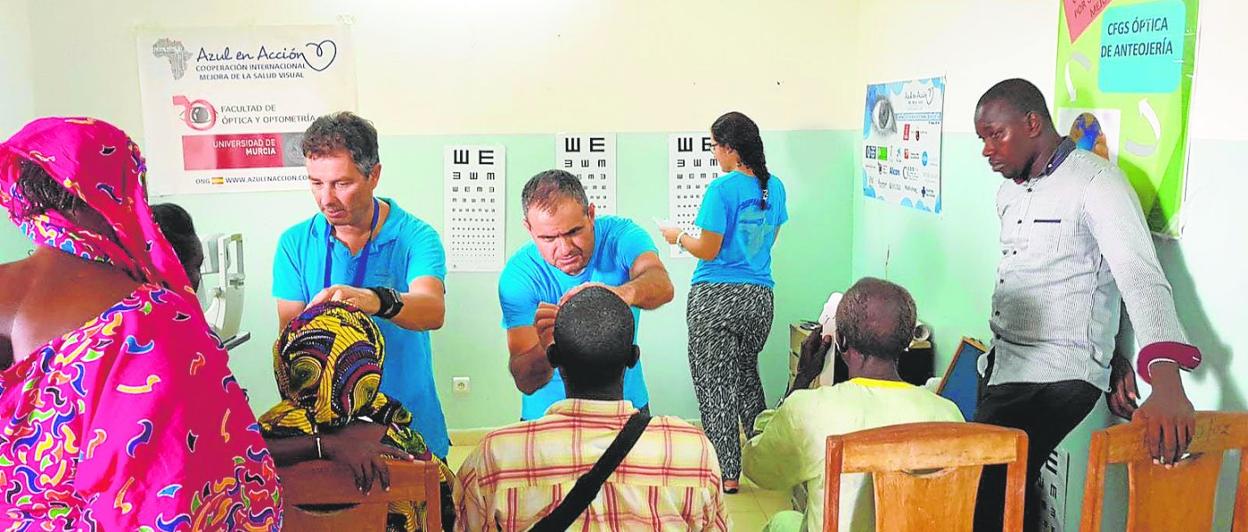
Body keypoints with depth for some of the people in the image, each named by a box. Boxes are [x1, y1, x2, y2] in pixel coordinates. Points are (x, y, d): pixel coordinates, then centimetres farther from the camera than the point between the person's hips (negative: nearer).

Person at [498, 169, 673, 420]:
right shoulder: (519, 274, -20)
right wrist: (545, 352, -47)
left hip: (626, 402, 3)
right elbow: (525, 383, -25)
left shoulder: (618, 233, -17)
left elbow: (662, 285, -37)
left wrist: (624, 292, -59)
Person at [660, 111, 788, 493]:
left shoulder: (722, 189, -16)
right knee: (747, 375, 24)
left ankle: (727, 474, 11)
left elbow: (708, 250, -14)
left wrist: (678, 237, 4)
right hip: (759, 298, 7)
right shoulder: (774, 187, 5)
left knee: (715, 384, 5)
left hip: (716, 299, -7)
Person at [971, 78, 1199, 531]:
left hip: (1056, 378, -8)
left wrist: (1167, 386, -40)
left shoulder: (1096, 182, -12)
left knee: (982, 493, -17)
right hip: (1003, 364, 8)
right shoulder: (1009, 192, 14)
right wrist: (1109, 359, 9)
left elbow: (1142, 278, -24)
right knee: (1006, 485, 7)